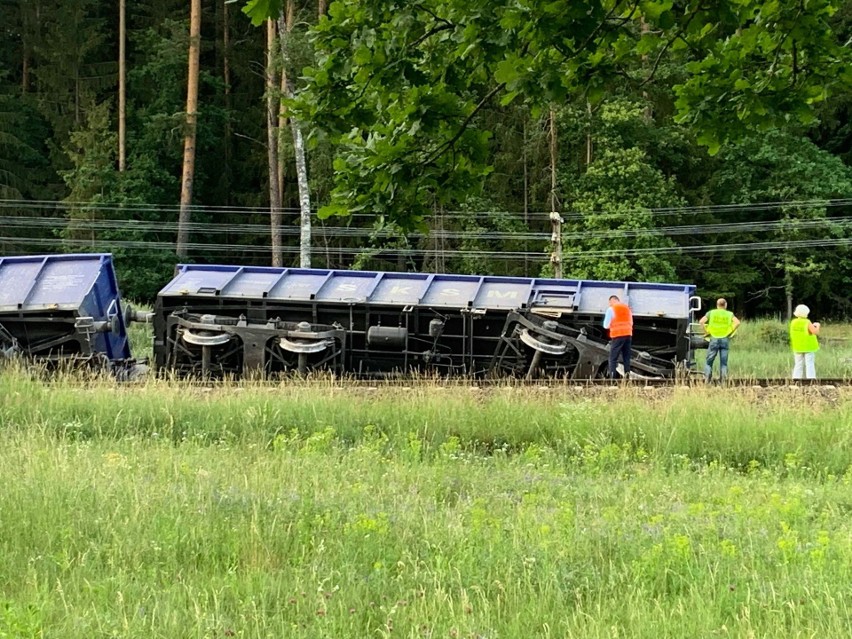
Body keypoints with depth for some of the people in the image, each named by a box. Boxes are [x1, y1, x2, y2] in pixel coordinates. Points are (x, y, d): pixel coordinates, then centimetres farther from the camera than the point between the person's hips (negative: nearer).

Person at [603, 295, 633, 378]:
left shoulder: (611, 309, -2)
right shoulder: (627, 308, 15)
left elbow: (606, 325, -1)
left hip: (617, 335, -5)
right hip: (628, 334, 5)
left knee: (613, 358, -3)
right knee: (626, 358, 8)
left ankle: (612, 378, -12)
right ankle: (627, 377, 1)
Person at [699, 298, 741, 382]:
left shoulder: (711, 313, 7)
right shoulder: (729, 314, 8)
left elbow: (701, 322, -5)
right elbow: (737, 323, -8)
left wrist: (706, 332, 3)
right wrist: (730, 332, 0)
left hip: (714, 339, -1)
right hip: (725, 340, 1)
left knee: (709, 361, 6)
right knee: (723, 362, 6)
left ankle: (707, 380, -4)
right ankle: (722, 381, 2)